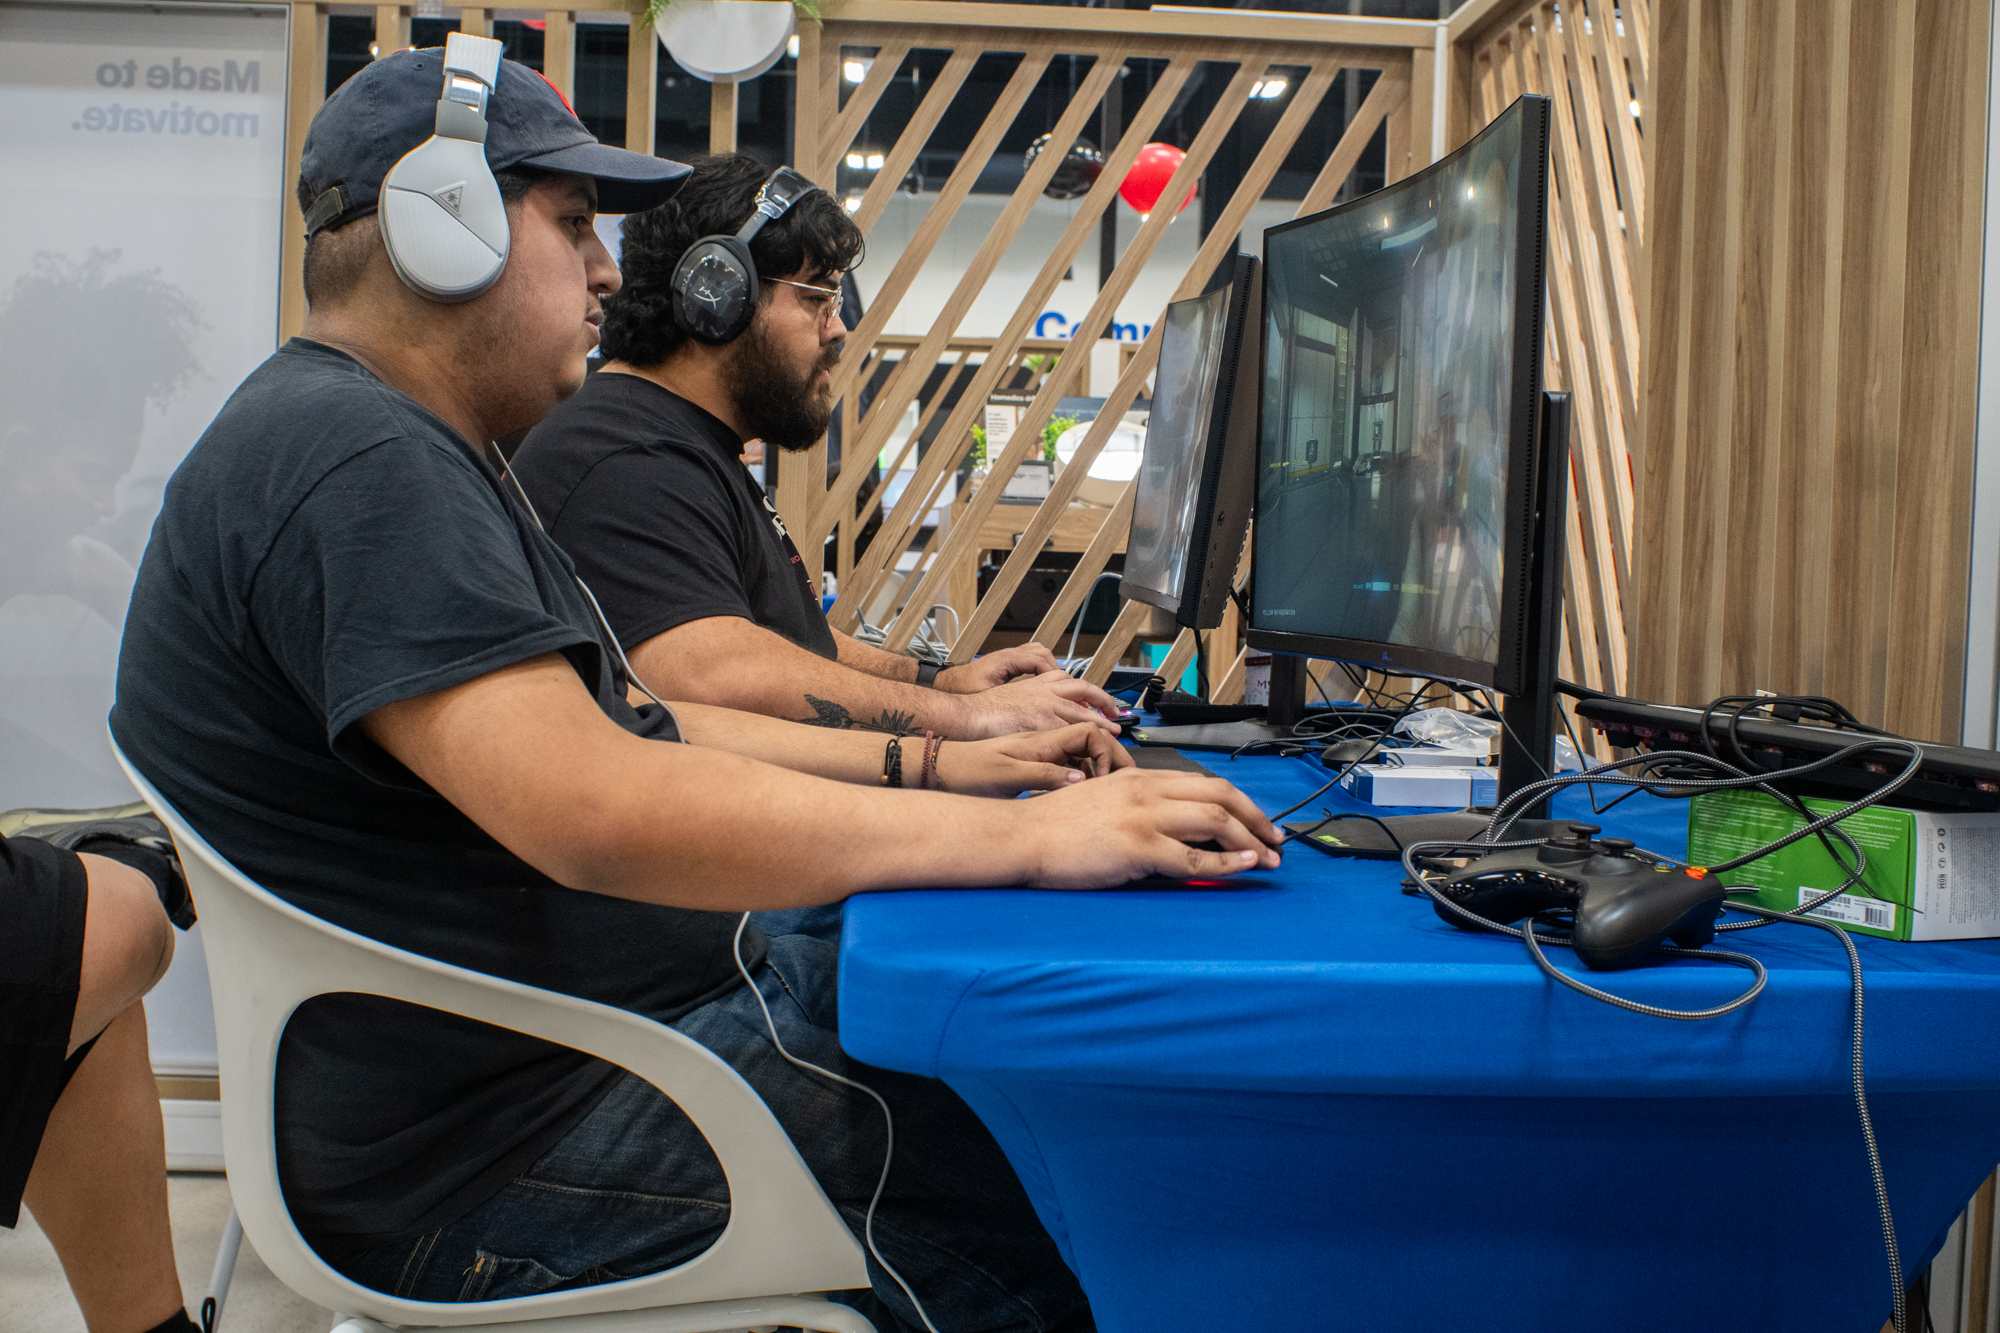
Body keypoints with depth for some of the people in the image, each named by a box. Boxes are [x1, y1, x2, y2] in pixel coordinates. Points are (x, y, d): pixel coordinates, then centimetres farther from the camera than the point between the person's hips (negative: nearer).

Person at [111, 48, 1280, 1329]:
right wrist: (1025, 836, -28)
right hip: (507, 1154, -11)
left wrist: (923, 761, 8)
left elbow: (619, 718, 17)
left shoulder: (414, 451, 16)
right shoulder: (353, 458, -21)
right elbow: (592, 808, -33)